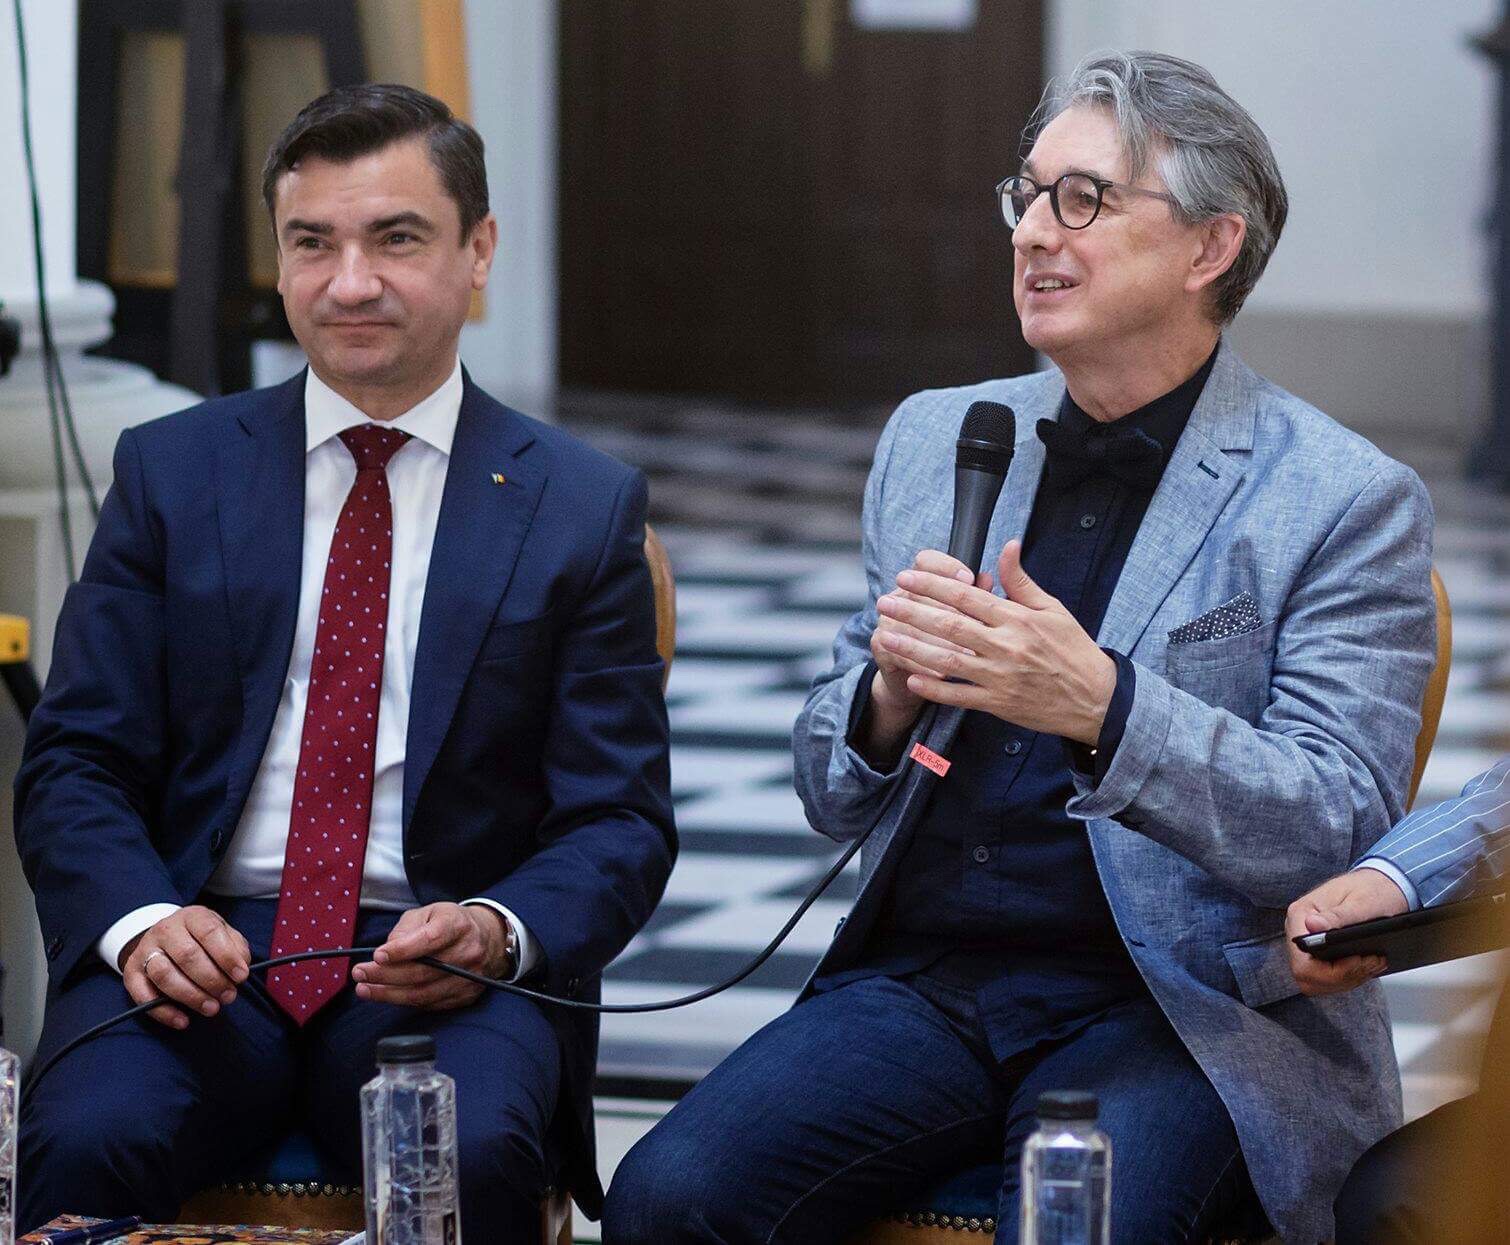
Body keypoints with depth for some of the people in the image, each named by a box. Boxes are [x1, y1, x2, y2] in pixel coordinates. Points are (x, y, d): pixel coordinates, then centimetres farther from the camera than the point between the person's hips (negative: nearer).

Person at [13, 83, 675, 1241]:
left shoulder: (586, 505, 8)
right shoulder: (171, 472, 11)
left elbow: (620, 820, 6)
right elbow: (76, 764, 7)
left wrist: (499, 930, -16)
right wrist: (139, 920, -14)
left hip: (446, 971, 0)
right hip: (201, 947, 1)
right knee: (85, 1143, -31)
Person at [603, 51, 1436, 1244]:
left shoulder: (1349, 503, -1)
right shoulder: (935, 438, 14)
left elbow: (1340, 832, -9)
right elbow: (831, 796, 17)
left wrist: (1104, 707, -24)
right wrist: (888, 694, -8)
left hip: (1169, 1009, -4)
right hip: (921, 985, 4)